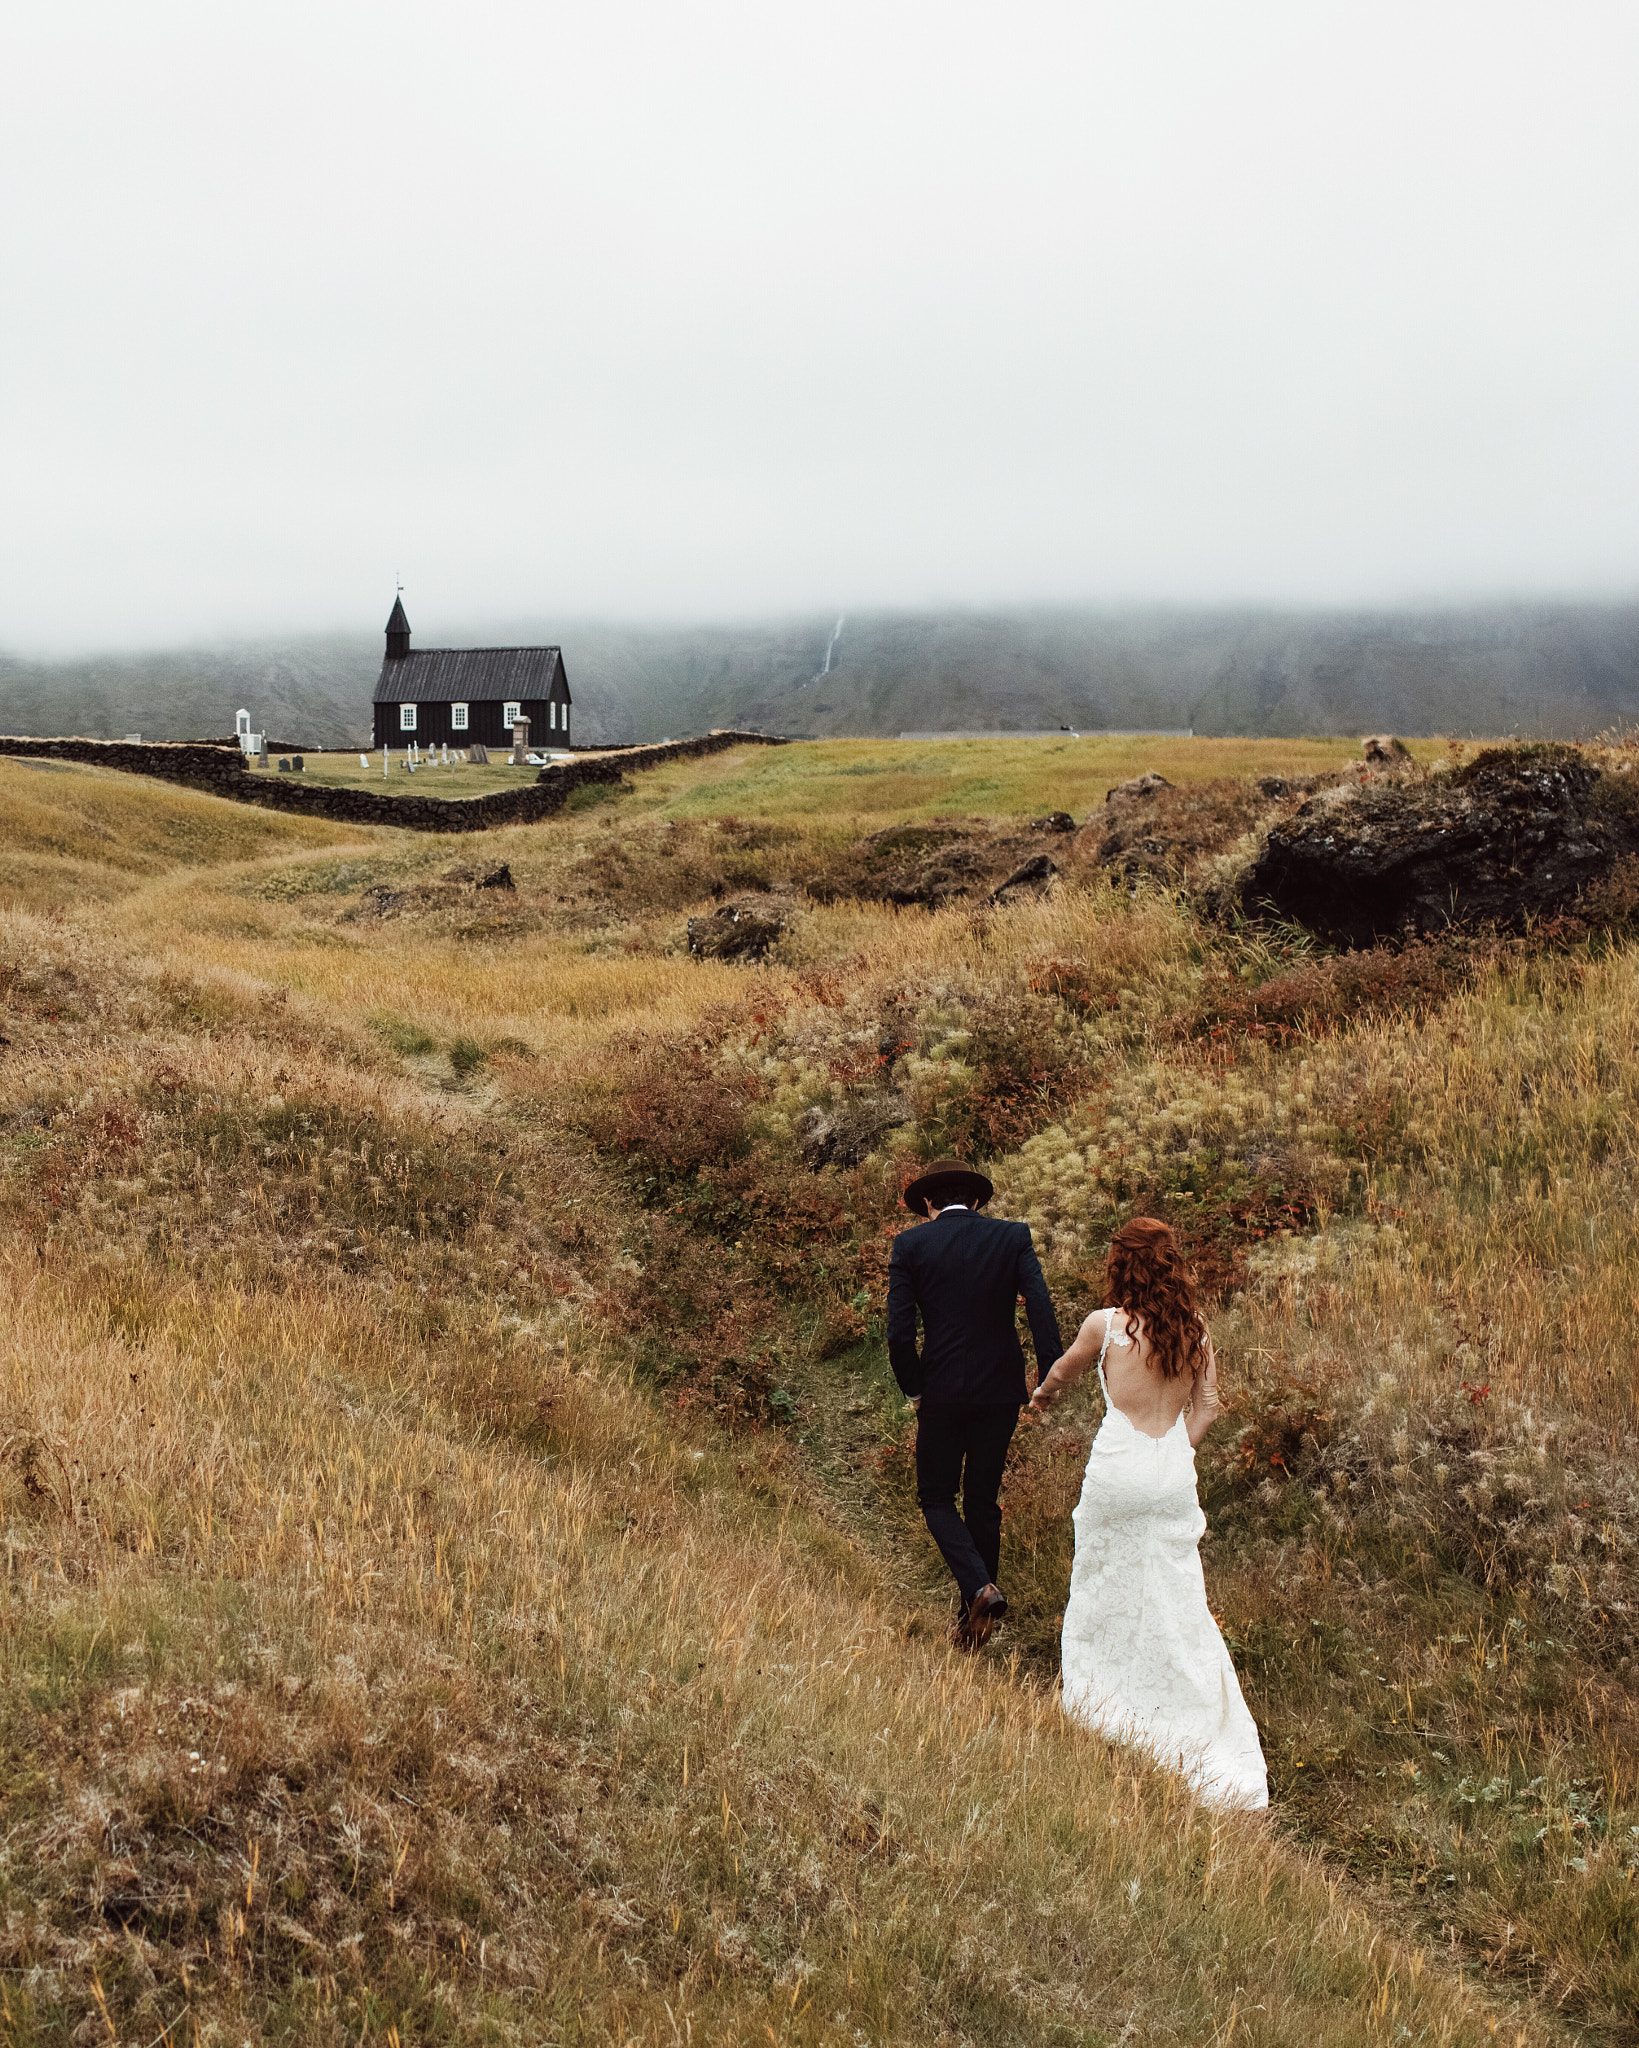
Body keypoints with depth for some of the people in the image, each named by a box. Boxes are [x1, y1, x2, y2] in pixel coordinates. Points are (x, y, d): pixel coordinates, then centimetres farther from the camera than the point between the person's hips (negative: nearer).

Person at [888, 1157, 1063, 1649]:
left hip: (942, 1391, -2)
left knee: (936, 1497, 12)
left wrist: (914, 1389, 5)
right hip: (1001, 1391, 3)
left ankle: (980, 1588, -11)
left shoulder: (910, 1245, -2)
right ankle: (974, 1621, 23)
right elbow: (1042, 1309, -11)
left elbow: (899, 1332, -8)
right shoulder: (1012, 1237, 2)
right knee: (983, 1500, 16)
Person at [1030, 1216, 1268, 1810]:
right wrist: (1175, 1455, 13)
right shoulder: (1196, 1329, -1)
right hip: (1175, 1475, 3)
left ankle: (1102, 1713, 26)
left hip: (1118, 1472, -3)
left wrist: (1042, 1395, 31)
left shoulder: (1106, 1325, -10)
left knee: (1107, 1595, 13)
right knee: (1177, 1600, 12)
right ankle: (1194, 1719, 17)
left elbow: (1062, 1370, 10)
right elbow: (1206, 1408, 3)